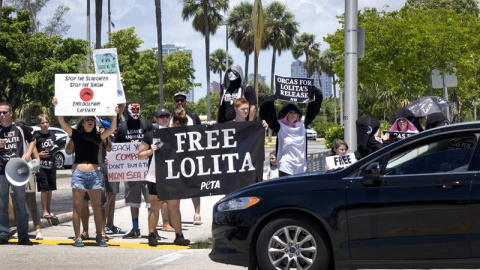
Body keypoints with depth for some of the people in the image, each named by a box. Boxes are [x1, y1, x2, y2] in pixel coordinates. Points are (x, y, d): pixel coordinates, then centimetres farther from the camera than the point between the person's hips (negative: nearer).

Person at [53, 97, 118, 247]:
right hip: (79, 173, -2)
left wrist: (114, 114, -10)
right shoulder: (76, 134, 4)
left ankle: (100, 236, 8)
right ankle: (78, 237, 1)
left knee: (97, 207, 3)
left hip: (94, 174, 2)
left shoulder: (97, 137, 10)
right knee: (78, 207, 0)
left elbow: (112, 129, 1)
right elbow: (63, 124, -7)